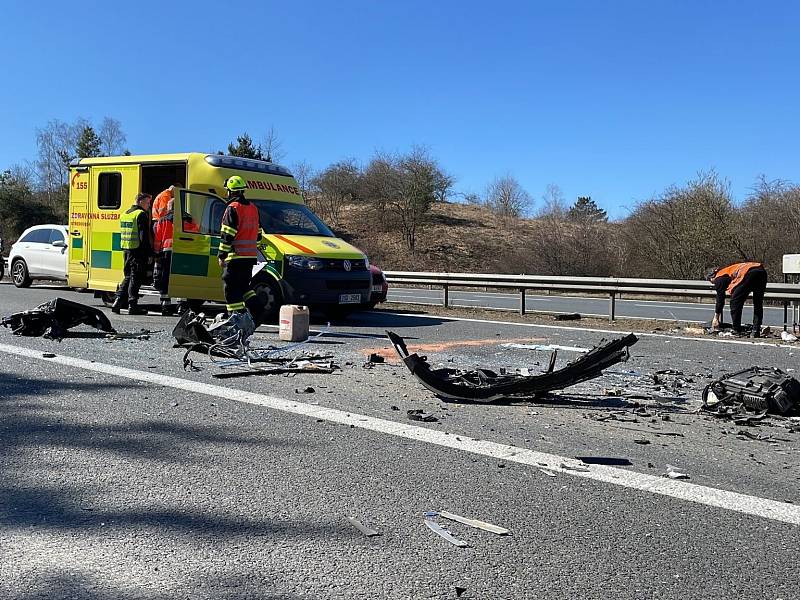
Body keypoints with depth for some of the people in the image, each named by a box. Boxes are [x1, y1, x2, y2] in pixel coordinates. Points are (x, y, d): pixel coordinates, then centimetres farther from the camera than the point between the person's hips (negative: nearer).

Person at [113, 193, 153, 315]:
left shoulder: (125, 214, 17)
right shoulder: (141, 214, -11)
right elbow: (144, 236, -17)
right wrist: (149, 253, -15)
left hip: (127, 250, 8)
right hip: (138, 250, -8)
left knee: (128, 276, 17)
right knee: (136, 278, -3)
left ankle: (118, 301, 12)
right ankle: (132, 305, -1)